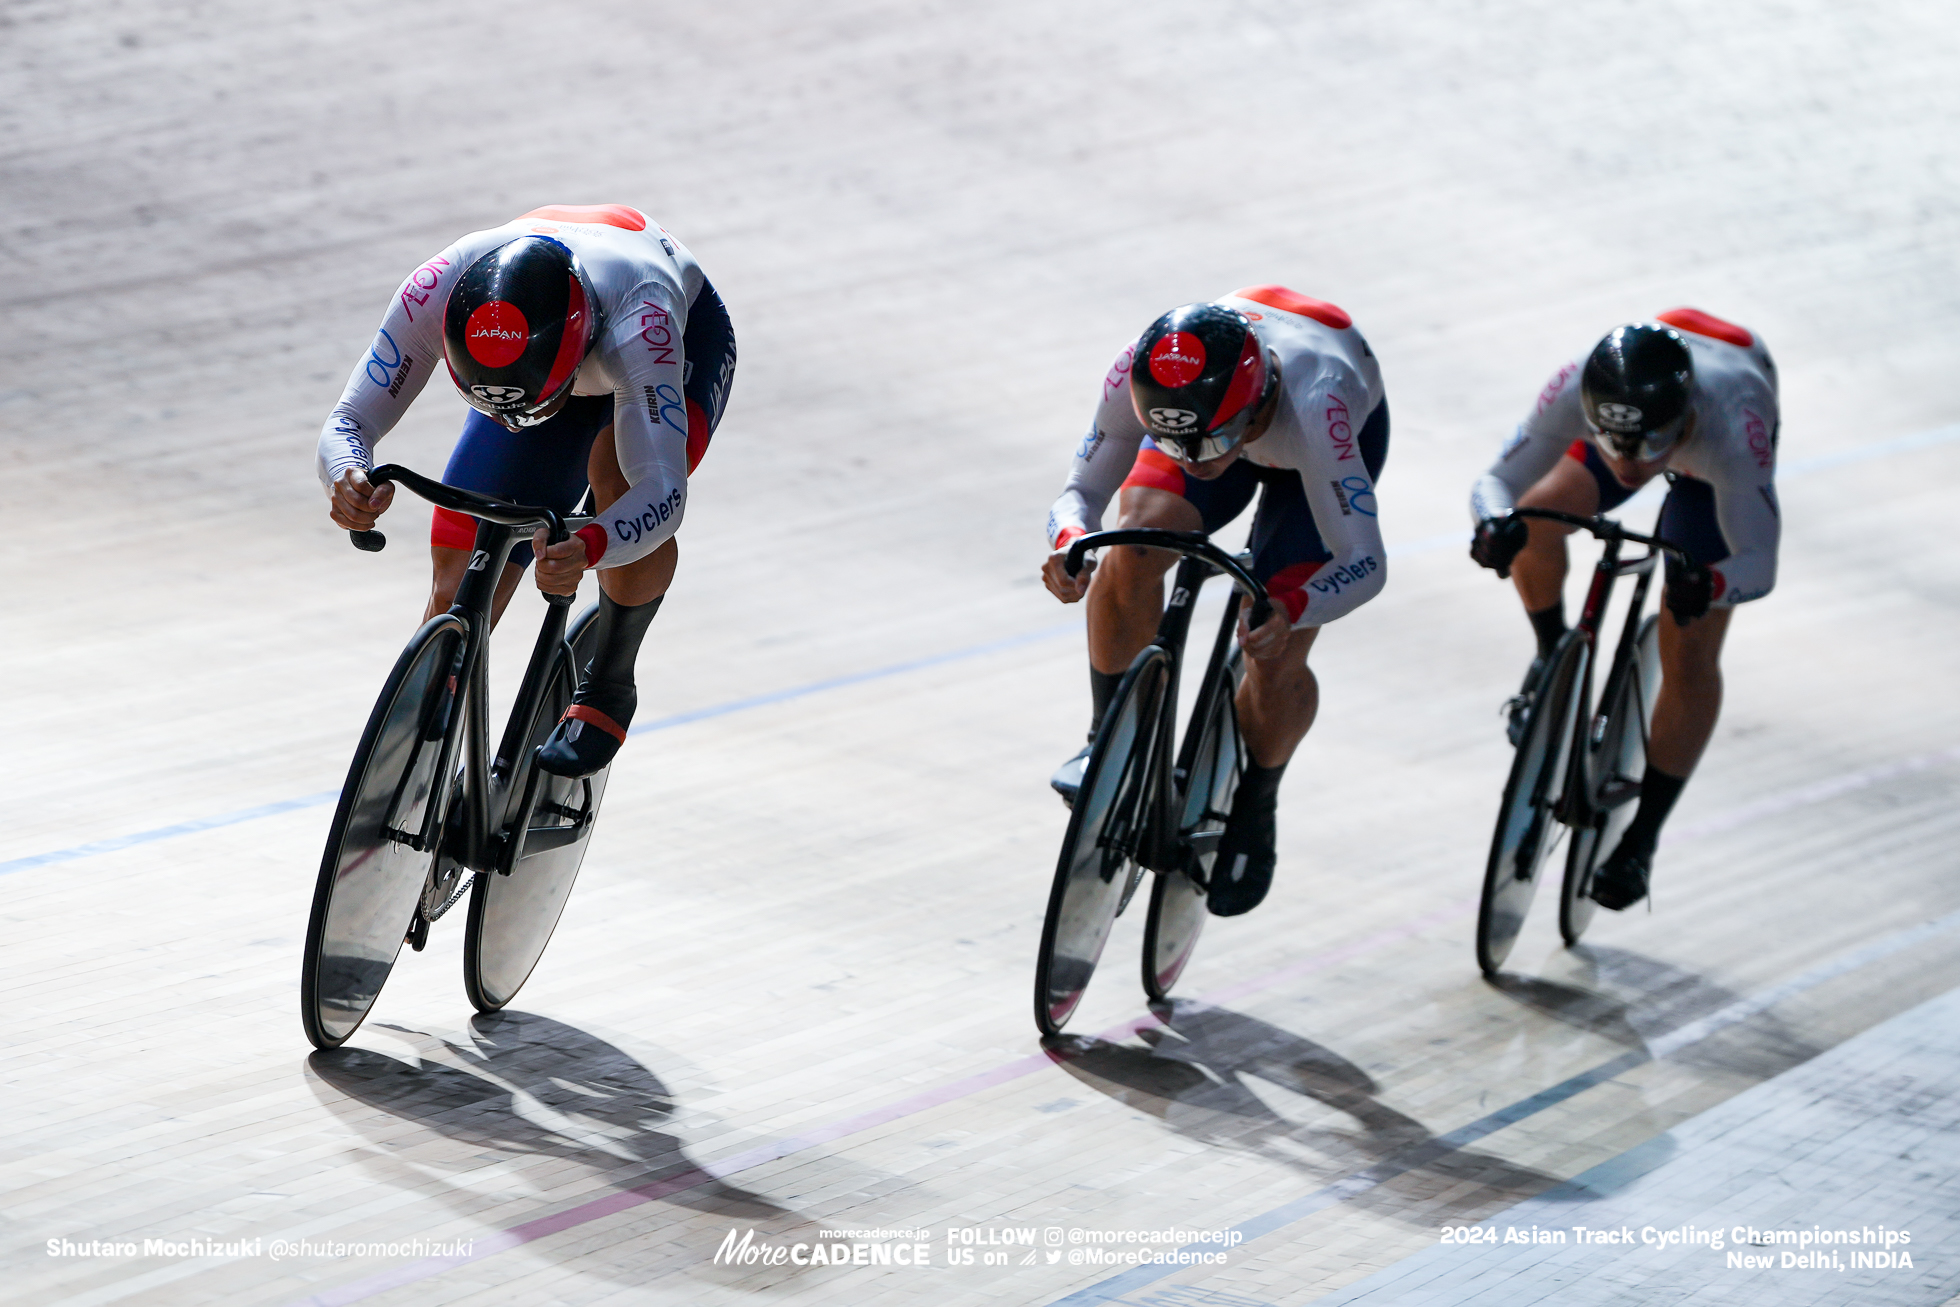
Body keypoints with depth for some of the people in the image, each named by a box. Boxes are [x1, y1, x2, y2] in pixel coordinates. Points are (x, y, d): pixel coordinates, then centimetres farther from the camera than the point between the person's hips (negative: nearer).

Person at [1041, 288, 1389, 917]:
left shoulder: (1313, 402, -47)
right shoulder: (1138, 376, -38)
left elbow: (1365, 562, -47)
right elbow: (1082, 490, -26)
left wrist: (1288, 611, -65)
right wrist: (1070, 541, -49)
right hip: (1206, 414, 3)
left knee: (1276, 659, -16)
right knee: (1137, 543, -28)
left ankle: (1254, 808, 13)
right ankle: (1108, 737, -7)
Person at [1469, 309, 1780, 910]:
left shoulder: (1730, 421, -48)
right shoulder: (1575, 390, -42)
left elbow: (1759, 563, -45)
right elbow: (1496, 481, -36)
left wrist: (1707, 585, -66)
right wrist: (1496, 522, -59)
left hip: (1714, 464, -3)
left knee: (1690, 658, -10)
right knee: (1538, 515, -23)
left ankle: (1641, 839, 8)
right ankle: (1554, 657, 9)